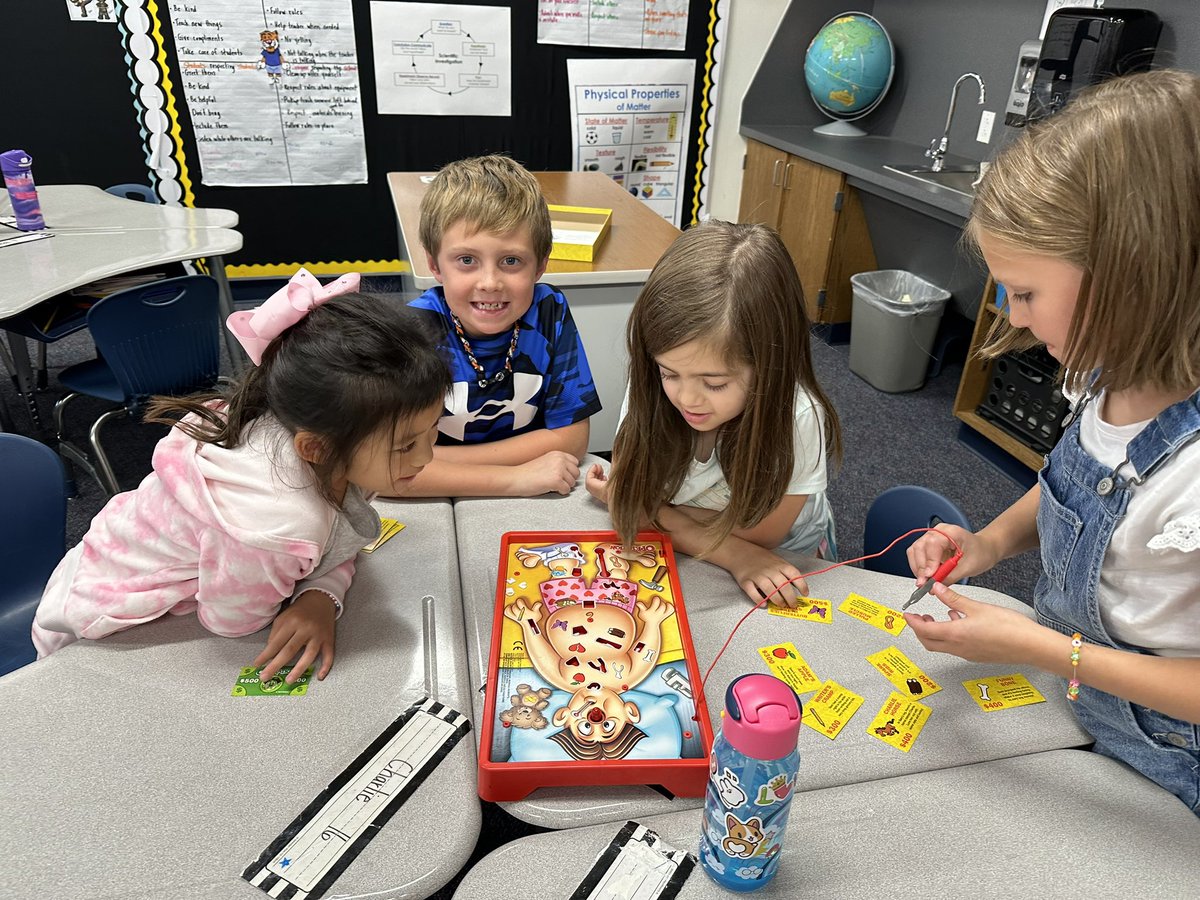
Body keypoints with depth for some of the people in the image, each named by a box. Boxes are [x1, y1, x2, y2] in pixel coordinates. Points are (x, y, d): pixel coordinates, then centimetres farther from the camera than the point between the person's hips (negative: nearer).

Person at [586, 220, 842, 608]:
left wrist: (653, 506, -17)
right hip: (680, 558, 2)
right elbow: (629, 510, -16)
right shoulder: (649, 388, -20)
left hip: (787, 560, -2)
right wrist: (736, 557, -24)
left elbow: (754, 533, -17)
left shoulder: (796, 418, -27)